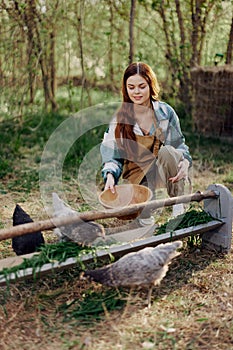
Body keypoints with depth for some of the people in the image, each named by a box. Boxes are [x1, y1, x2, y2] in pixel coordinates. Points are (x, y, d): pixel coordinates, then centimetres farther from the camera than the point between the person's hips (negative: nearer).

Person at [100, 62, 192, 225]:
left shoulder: (165, 112, -4)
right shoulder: (119, 118, -3)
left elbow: (180, 144, 2)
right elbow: (112, 155, -3)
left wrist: (185, 161, -21)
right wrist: (110, 175, -24)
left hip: (164, 171, 0)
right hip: (136, 176, 0)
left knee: (167, 151, -33)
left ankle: (179, 206, -18)